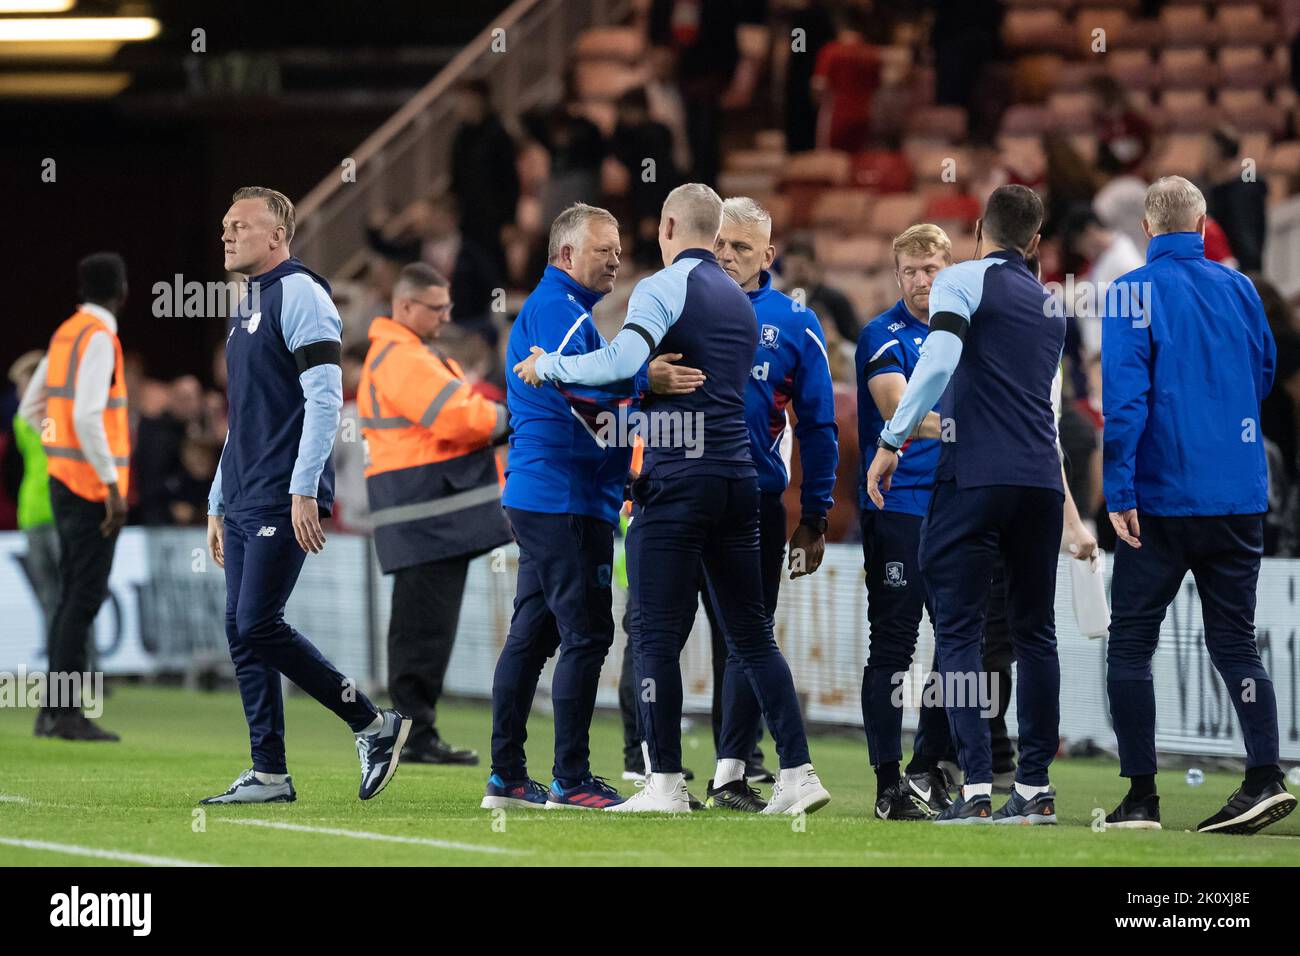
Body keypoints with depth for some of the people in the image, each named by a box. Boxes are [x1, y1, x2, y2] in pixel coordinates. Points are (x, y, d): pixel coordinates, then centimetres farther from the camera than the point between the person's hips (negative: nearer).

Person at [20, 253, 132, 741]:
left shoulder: (64, 335, 13)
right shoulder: (98, 339, -15)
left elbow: (31, 408, 21)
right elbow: (86, 417, -25)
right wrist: (113, 485, -25)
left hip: (64, 480, 9)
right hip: (94, 486, -9)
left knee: (73, 594, 12)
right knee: (86, 596, -8)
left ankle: (53, 710, 13)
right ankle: (66, 712, -10)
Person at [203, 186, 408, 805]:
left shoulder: (298, 294, -8)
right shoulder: (246, 308, 21)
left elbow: (325, 396, -16)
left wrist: (304, 490, -22)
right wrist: (218, 504, 23)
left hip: (284, 501, -9)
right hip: (244, 501, 9)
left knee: (258, 626, -14)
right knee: (241, 633, 4)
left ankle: (374, 725, -4)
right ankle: (269, 774, 6)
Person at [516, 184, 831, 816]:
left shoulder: (663, 288, -6)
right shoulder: (740, 301, 19)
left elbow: (624, 361, -21)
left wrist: (548, 366, -7)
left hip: (677, 479, -7)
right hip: (738, 476, 7)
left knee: (657, 635, -3)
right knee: (752, 636, 10)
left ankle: (665, 783, -6)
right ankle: (797, 772, 4)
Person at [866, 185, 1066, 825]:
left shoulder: (963, 281, 0)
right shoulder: (1050, 305, 20)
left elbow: (938, 362, -16)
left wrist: (892, 442, -11)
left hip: (974, 477, -5)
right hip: (1043, 478, 5)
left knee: (959, 633, -4)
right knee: (1035, 633, 11)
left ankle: (976, 790, -14)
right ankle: (1035, 789, 11)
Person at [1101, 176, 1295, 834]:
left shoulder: (1134, 293, -7)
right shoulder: (1240, 290, 7)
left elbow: (1122, 397, -14)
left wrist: (1120, 492, -13)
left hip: (1163, 499, -4)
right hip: (1240, 500, 4)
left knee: (1131, 643, 5)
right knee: (1235, 639, 9)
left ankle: (1140, 797, 1)